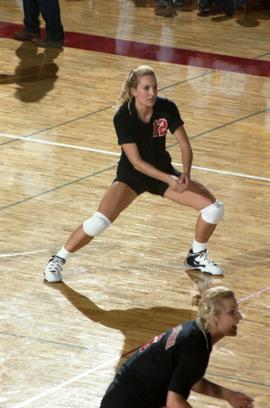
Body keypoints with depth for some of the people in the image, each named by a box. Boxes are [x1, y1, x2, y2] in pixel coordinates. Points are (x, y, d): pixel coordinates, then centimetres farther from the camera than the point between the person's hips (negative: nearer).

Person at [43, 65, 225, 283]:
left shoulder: (167, 108, -18)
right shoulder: (123, 117, -26)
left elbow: (185, 145, -12)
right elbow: (136, 161, -27)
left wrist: (185, 174, -31)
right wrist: (169, 179, -37)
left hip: (163, 171, 4)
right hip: (132, 175, -4)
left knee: (214, 208, -7)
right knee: (100, 220, -25)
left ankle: (197, 256, 19)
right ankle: (58, 260, -5)